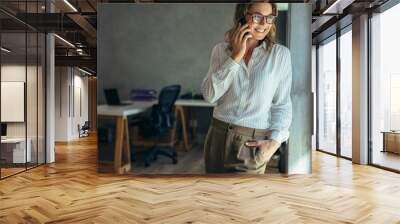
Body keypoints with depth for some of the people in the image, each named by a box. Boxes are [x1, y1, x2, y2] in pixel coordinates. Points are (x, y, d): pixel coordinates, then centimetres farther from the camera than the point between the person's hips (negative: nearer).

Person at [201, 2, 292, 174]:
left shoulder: (280, 54, -3)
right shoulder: (221, 50, 2)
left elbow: (282, 104, -1)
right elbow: (209, 95, -9)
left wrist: (275, 140, -14)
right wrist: (236, 56, -13)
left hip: (254, 143, -2)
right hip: (219, 135, 2)